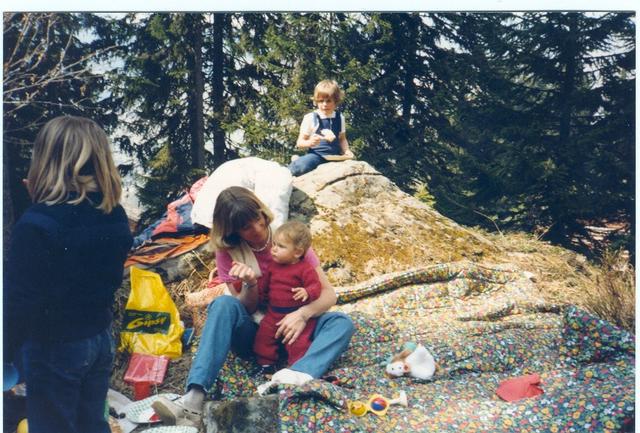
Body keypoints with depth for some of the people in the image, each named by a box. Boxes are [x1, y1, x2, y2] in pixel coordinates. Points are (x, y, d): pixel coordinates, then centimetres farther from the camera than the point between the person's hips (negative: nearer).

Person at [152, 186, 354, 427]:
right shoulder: (227, 252, -4)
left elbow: (329, 294, -8)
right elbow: (245, 310, -4)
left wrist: (303, 314, -28)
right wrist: (250, 284, -26)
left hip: (288, 331, 1)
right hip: (253, 335, 0)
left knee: (342, 323, -26)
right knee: (224, 304, -31)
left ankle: (297, 377, -52)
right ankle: (194, 401, -45)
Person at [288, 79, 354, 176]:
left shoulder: (339, 118, 13)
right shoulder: (310, 118, 0)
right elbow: (299, 142, 0)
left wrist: (346, 151, 3)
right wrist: (309, 143, -22)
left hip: (335, 155, 5)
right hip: (316, 154, -5)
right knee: (301, 166, -38)